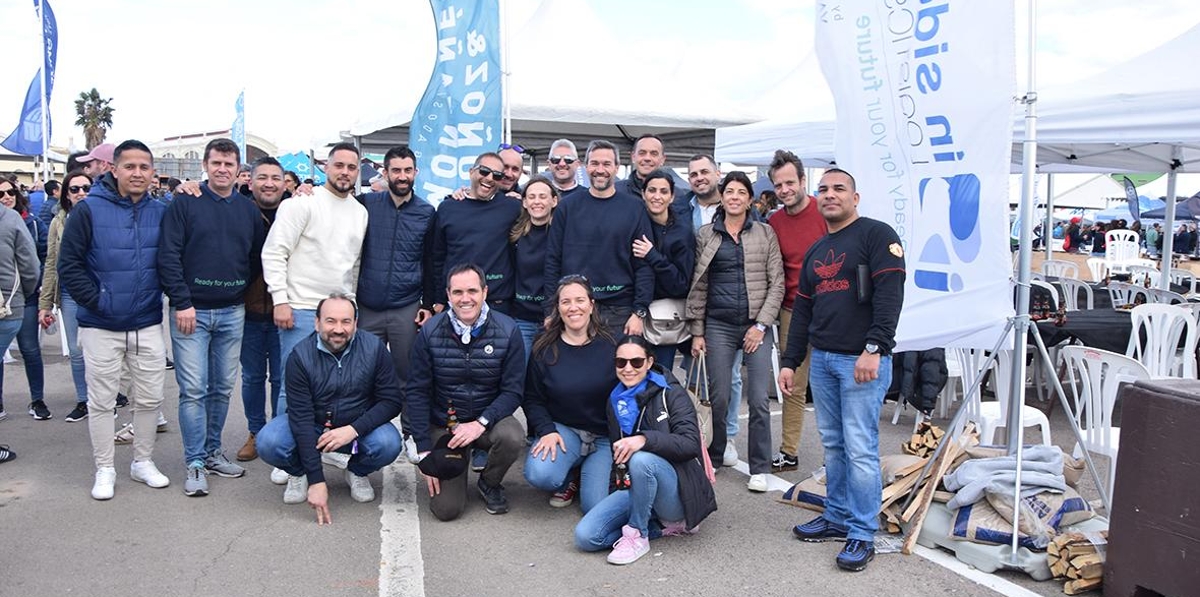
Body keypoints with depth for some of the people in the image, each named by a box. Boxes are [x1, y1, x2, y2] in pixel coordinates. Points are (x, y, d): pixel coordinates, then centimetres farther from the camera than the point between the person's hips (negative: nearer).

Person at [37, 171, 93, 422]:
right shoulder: (59, 222, 6)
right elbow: (51, 265, 8)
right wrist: (45, 304, 5)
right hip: (69, 295, 3)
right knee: (76, 352, 9)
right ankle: (82, 401, 23)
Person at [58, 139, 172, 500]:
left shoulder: (160, 213, 2)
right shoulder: (89, 210, -7)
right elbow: (69, 265, -6)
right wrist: (96, 300, -11)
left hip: (148, 325, 3)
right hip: (101, 326, -3)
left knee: (150, 398, 9)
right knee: (101, 402, 7)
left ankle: (143, 462, 26)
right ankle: (104, 470, 20)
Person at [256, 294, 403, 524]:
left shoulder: (374, 348, -16)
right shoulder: (300, 356, -19)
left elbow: (391, 401, -13)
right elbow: (301, 417, -23)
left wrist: (353, 429, -30)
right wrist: (316, 481, -29)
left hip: (360, 424, 0)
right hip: (311, 427, 0)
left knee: (388, 444, -30)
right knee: (269, 443, -28)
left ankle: (357, 472, 6)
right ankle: (299, 473, 8)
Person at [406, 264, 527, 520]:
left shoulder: (508, 331, -12)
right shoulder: (429, 332, -10)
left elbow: (513, 391, -10)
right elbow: (417, 392, -6)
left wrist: (481, 423, -25)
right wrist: (424, 450, -11)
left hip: (488, 420, 0)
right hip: (443, 425, 0)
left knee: (512, 437, -35)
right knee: (446, 508, -12)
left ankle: (489, 482, 1)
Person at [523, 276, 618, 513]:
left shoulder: (611, 346, -5)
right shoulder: (545, 348, -1)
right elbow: (532, 399, 2)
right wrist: (547, 430, -15)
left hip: (606, 437, 0)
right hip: (563, 429, 1)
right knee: (539, 474, -30)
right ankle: (568, 479, 8)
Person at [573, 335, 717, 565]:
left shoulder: (670, 394, -5)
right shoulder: (615, 401, 12)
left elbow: (691, 443, -20)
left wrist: (645, 439, -34)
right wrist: (619, 482, 8)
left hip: (678, 492, -6)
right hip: (635, 487, 6)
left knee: (641, 460, -37)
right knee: (585, 536, -16)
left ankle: (637, 535, -15)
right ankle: (667, 526, -3)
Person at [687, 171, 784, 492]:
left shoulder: (765, 233, 6)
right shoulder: (705, 235, 7)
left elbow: (776, 283, 3)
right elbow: (698, 286, 7)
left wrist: (761, 324, -6)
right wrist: (697, 331, 3)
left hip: (757, 325, 0)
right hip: (719, 325, 1)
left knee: (758, 400, -4)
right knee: (718, 398, 3)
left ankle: (759, 468, 7)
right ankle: (714, 457, 22)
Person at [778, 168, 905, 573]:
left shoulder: (877, 235, -4)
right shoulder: (815, 252, 19)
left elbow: (890, 294, -14)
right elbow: (802, 310, 20)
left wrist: (874, 348, -22)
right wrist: (790, 361, 16)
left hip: (862, 361, -7)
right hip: (822, 359, 7)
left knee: (860, 449, -5)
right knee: (833, 445, 13)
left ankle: (863, 534, 4)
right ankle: (837, 517, 24)